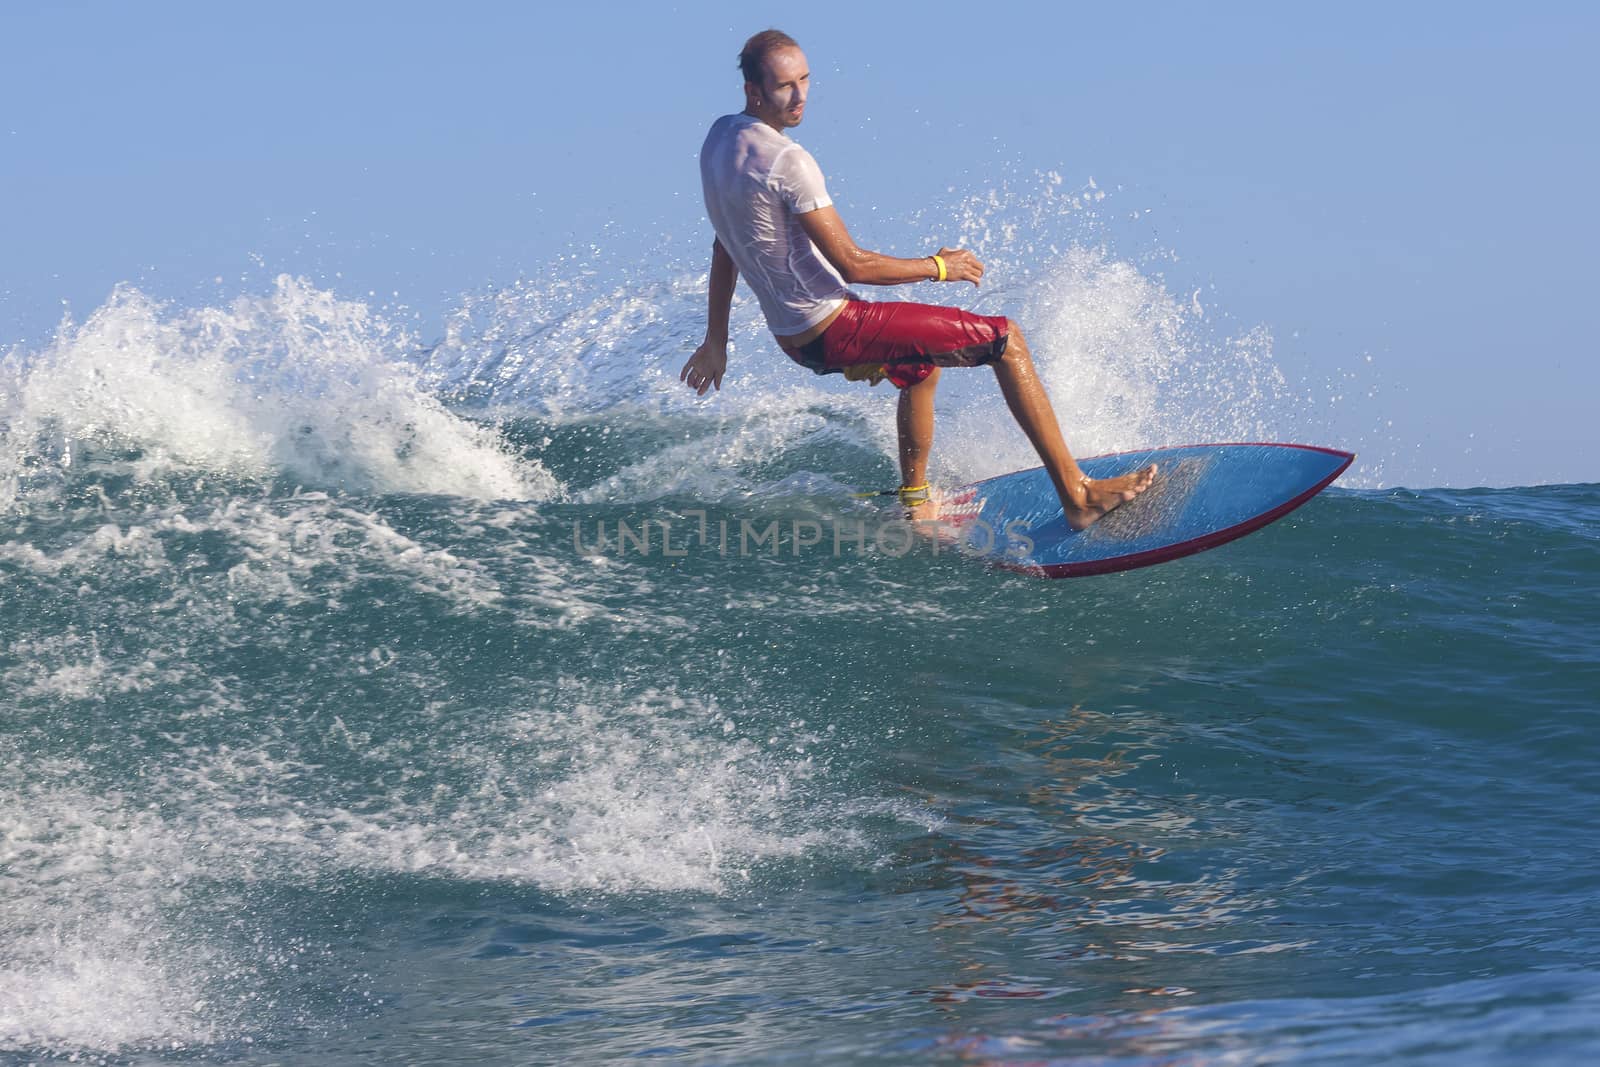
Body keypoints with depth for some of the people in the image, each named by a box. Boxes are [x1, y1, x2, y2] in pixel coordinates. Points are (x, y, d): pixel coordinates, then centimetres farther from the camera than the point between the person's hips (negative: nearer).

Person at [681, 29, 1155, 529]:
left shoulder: (718, 140, 4)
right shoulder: (787, 161, -24)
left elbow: (724, 248, 14)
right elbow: (852, 264, -22)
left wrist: (716, 341, 21)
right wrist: (939, 268, -9)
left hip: (793, 336, 10)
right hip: (836, 330, -10)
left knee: (921, 364, 36)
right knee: (1004, 338, -5)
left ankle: (914, 503, 38)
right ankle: (1076, 494, -6)